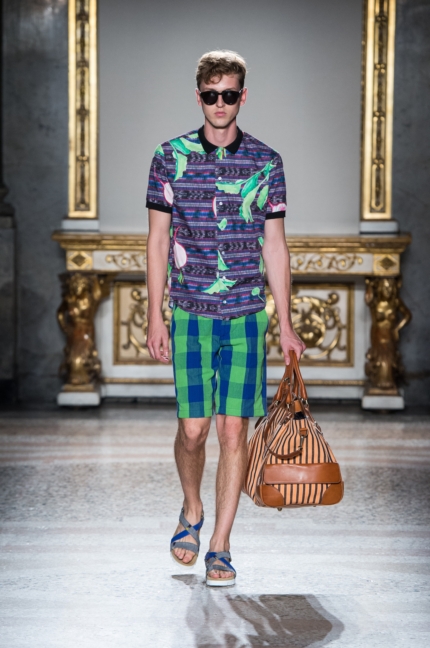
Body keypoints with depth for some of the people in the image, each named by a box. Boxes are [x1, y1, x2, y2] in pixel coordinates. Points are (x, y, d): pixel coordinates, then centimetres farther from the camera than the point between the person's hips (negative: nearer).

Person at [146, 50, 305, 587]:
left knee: (234, 430, -2)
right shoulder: (170, 157, 2)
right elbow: (157, 240, 5)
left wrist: (285, 325, 6)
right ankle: (192, 509, 28)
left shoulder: (266, 163, 4)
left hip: (247, 316, 1)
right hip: (190, 315, 0)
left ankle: (219, 546, 8)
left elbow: (274, 246, 8)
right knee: (193, 428, -2)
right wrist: (154, 315, 0)